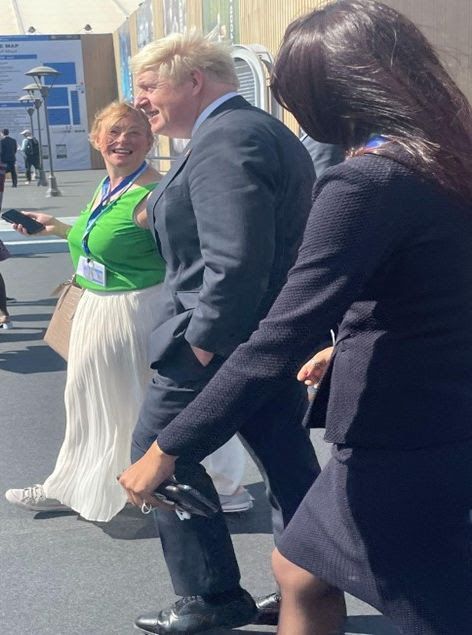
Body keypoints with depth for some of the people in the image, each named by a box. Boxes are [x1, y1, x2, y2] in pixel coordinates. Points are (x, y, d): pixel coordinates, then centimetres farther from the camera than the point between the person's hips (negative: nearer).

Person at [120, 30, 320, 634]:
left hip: (219, 338, -10)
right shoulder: (267, 129, 15)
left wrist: (204, 342, -21)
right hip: (277, 333, 10)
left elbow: (233, 258, -27)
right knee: (288, 460, 15)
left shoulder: (223, 138, -17)